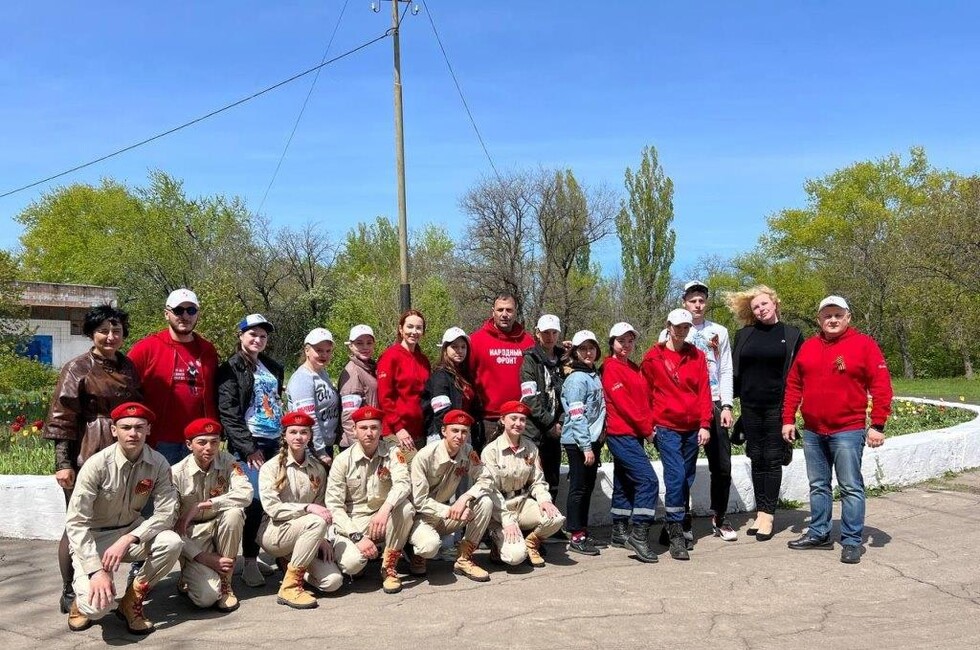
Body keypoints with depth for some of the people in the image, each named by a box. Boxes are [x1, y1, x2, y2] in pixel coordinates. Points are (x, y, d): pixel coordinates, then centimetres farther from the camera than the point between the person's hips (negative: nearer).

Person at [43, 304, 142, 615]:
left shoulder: (129, 368, 11)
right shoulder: (77, 368, -5)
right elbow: (62, 419, -9)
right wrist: (63, 463, -15)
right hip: (86, 457, -5)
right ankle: (69, 592, 14)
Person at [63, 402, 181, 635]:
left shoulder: (158, 464, -12)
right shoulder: (97, 465, -22)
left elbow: (166, 512, -15)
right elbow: (76, 523, -21)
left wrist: (128, 539, -30)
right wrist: (96, 570, -29)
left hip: (132, 531, 3)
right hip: (92, 538, -3)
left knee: (171, 543, -27)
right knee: (97, 606, -25)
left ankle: (132, 601, -3)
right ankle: (83, 599, 15)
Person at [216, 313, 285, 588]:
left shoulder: (273, 367, 18)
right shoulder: (231, 369, -2)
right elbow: (228, 413, -10)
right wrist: (248, 448, -15)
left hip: (274, 443, 6)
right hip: (249, 445, -6)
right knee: (256, 502, -10)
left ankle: (255, 555, 14)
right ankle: (249, 563, 0)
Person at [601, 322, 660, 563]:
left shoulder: (634, 368, 17)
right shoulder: (611, 368, -9)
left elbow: (645, 399, 15)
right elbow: (623, 403, -15)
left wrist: (650, 423, -1)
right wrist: (646, 428, -11)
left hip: (633, 434, 9)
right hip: (622, 434, -9)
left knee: (625, 483, 13)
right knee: (648, 479, -17)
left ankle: (620, 533, 22)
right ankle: (638, 535, -15)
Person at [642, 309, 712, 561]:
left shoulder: (697, 356, 8)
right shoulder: (653, 357, 1)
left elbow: (704, 391, 5)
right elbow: (646, 393, 5)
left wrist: (705, 424, -3)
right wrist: (648, 424, 2)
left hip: (692, 428, 4)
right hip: (666, 427, -3)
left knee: (687, 479, 9)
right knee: (676, 476, -14)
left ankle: (677, 526, 22)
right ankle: (675, 533, -9)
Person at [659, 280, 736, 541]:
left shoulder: (719, 332, 12)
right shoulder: (670, 334, 5)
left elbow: (726, 371, 9)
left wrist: (726, 405, -1)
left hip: (714, 405, 2)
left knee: (722, 466, 3)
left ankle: (719, 518, 16)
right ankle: (684, 520, 11)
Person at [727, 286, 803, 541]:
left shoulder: (792, 335, 2)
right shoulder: (744, 335, 8)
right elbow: (735, 369, 11)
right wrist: (733, 397, 3)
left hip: (777, 406, -3)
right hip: (750, 405, 3)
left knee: (773, 459, -1)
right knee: (757, 459, 8)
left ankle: (768, 515, 3)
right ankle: (760, 513, 15)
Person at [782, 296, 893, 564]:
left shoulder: (864, 344, -4)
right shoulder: (808, 346, 9)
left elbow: (881, 386, -8)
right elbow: (793, 385, 12)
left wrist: (877, 425, -12)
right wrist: (788, 419, 8)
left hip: (848, 431, -5)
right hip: (812, 431, 5)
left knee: (851, 488, 0)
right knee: (818, 486, 14)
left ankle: (852, 541, 7)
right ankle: (819, 533, 24)